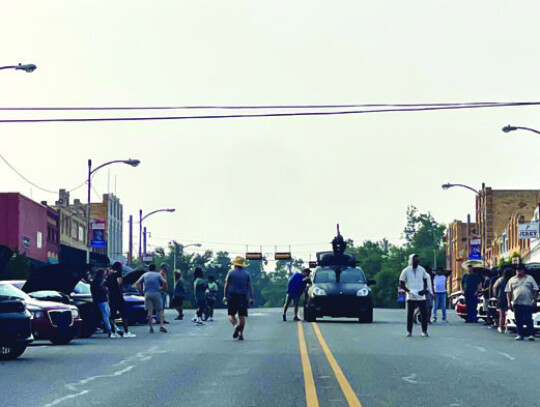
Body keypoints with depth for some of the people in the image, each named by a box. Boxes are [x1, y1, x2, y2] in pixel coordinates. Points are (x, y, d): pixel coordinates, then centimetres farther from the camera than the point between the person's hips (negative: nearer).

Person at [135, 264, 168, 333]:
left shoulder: (145, 275, 14)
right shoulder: (158, 275, 8)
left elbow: (137, 283, 5)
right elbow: (164, 282, -8)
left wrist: (141, 291, 11)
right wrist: (164, 289, 7)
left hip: (147, 294, 2)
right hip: (156, 293, -2)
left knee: (149, 310, 0)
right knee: (160, 310, 2)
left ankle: (151, 327, -7)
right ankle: (161, 325, -13)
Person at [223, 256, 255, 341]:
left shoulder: (231, 273, 2)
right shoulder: (246, 274, 9)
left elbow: (226, 286, 2)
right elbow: (250, 287, 5)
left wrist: (225, 296, 10)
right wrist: (252, 298, 6)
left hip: (232, 296, -2)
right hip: (243, 297, 2)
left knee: (231, 315, 3)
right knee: (242, 316, 3)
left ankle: (236, 325, -26)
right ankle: (241, 334, -2)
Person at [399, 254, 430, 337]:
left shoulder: (422, 270, 5)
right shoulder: (406, 271, -3)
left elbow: (425, 281, 16)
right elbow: (401, 284, 0)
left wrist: (424, 290, -3)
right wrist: (409, 291, -14)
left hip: (421, 296, 2)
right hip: (411, 296, -2)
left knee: (424, 313, -1)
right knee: (410, 314, -1)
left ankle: (424, 330, 10)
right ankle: (409, 331, 11)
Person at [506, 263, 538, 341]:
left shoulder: (530, 279, 8)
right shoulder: (512, 280, 12)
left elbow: (535, 290, 6)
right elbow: (508, 292, 10)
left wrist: (534, 301, -2)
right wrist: (509, 302, 1)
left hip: (528, 303, -2)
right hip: (516, 303, 2)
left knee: (528, 320, -7)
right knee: (519, 321, 3)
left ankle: (531, 334, -2)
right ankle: (520, 335, 9)